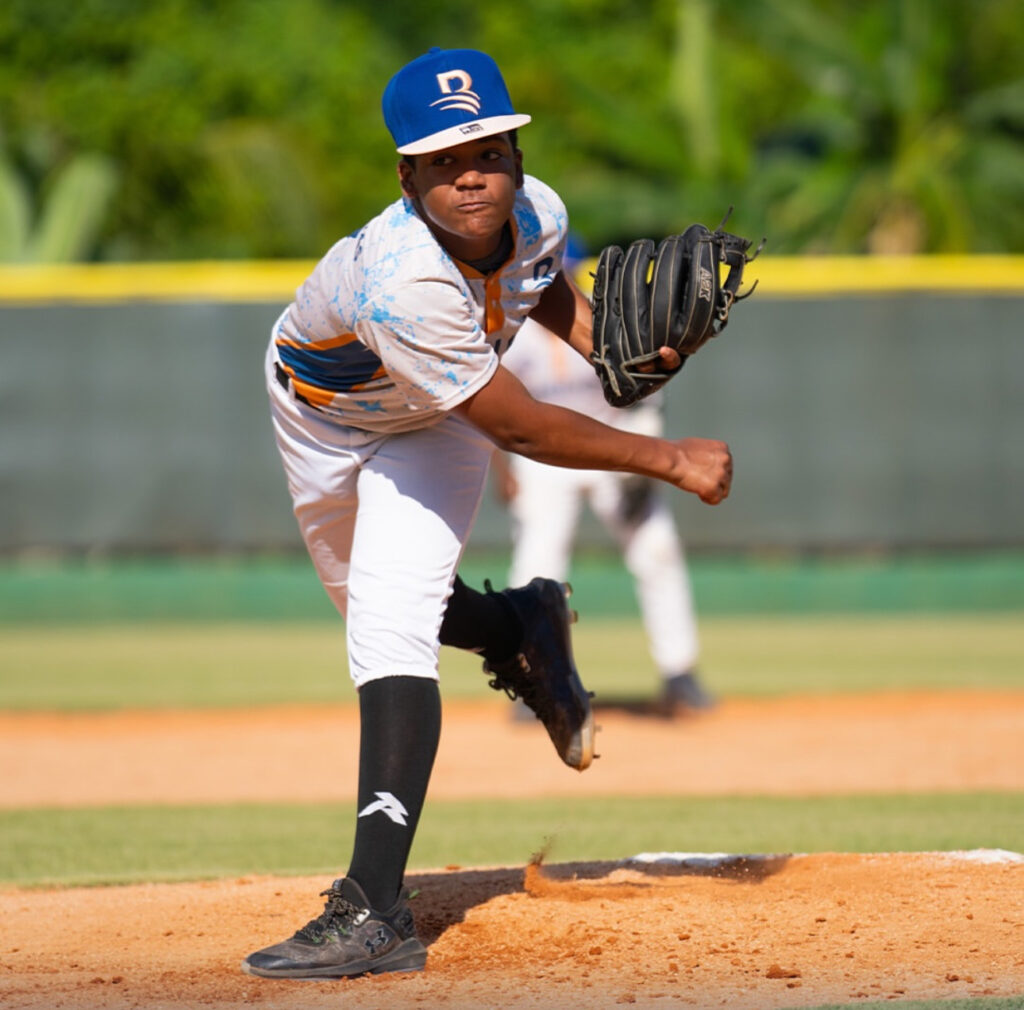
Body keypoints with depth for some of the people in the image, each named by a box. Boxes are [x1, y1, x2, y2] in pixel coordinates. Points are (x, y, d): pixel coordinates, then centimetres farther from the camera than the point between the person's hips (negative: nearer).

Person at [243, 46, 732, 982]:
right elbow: (519, 427, -36)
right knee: (378, 612, 21)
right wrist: (668, 460, -32)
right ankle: (523, 633, 50)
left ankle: (374, 910, -26)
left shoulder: (536, 212, -26)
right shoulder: (402, 287, -44)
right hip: (325, 412, -1)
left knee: (391, 632, -17)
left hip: (433, 432, 2)